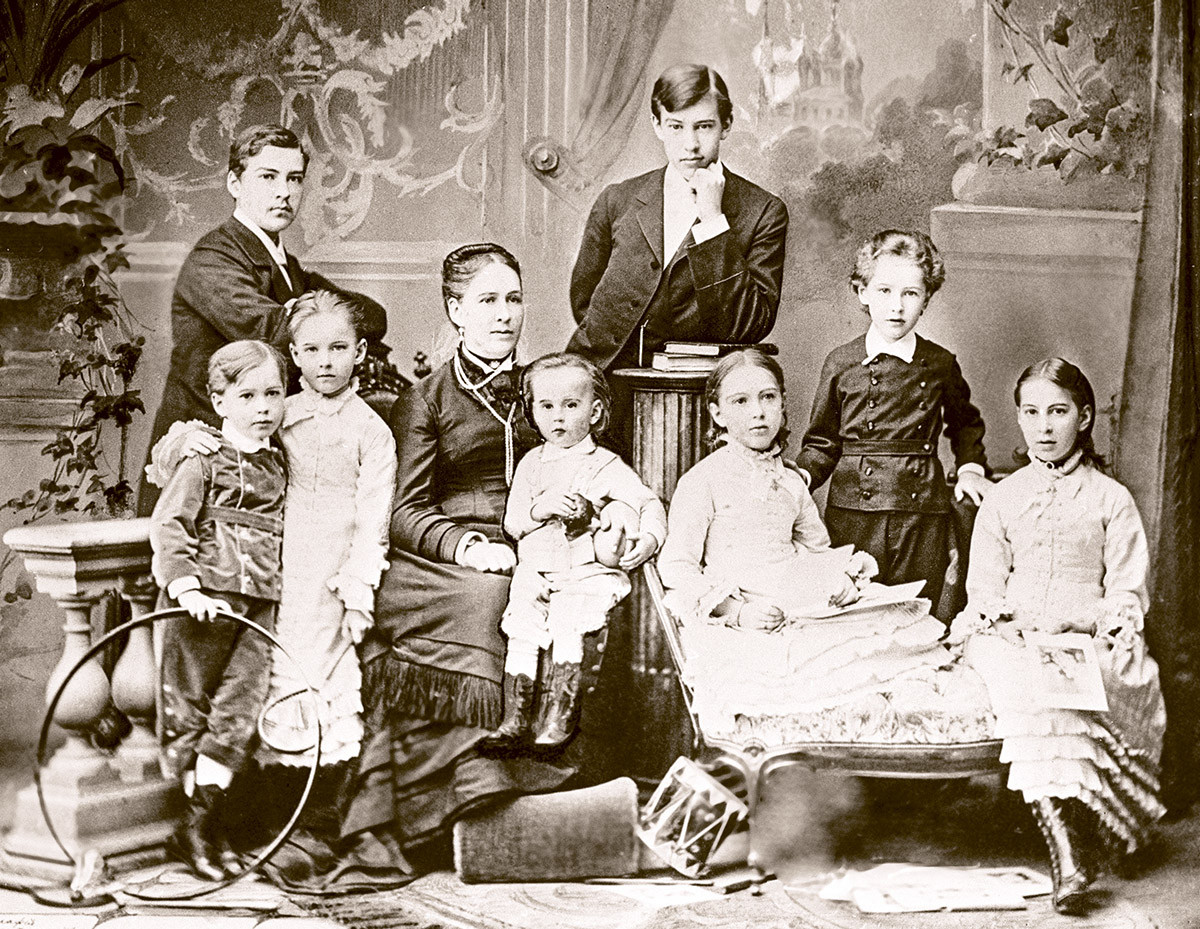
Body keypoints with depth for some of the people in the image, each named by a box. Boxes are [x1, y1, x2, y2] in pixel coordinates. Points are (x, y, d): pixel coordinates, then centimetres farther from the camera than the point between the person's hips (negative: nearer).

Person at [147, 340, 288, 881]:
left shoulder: (278, 464, 15)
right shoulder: (203, 461, -4)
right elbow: (166, 525, -10)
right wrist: (186, 585, -22)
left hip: (258, 606, 5)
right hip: (205, 602, -5)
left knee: (240, 713, 0)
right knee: (188, 709, 3)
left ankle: (201, 826, 8)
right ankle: (192, 814, 14)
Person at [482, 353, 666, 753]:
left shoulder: (606, 466, 4)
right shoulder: (531, 464, 14)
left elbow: (648, 503, 3)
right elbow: (512, 521, 8)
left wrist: (648, 538, -16)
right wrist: (541, 508, -11)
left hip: (588, 573, -3)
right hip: (535, 571, 3)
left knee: (566, 626, -24)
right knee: (521, 631, -14)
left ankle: (558, 719, -16)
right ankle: (515, 720, -8)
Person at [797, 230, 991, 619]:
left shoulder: (940, 365, 7)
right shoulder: (841, 363, 3)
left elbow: (965, 423, 26)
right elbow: (823, 443, 8)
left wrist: (971, 468, 13)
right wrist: (803, 475, -9)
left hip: (923, 517, 1)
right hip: (853, 513, -1)